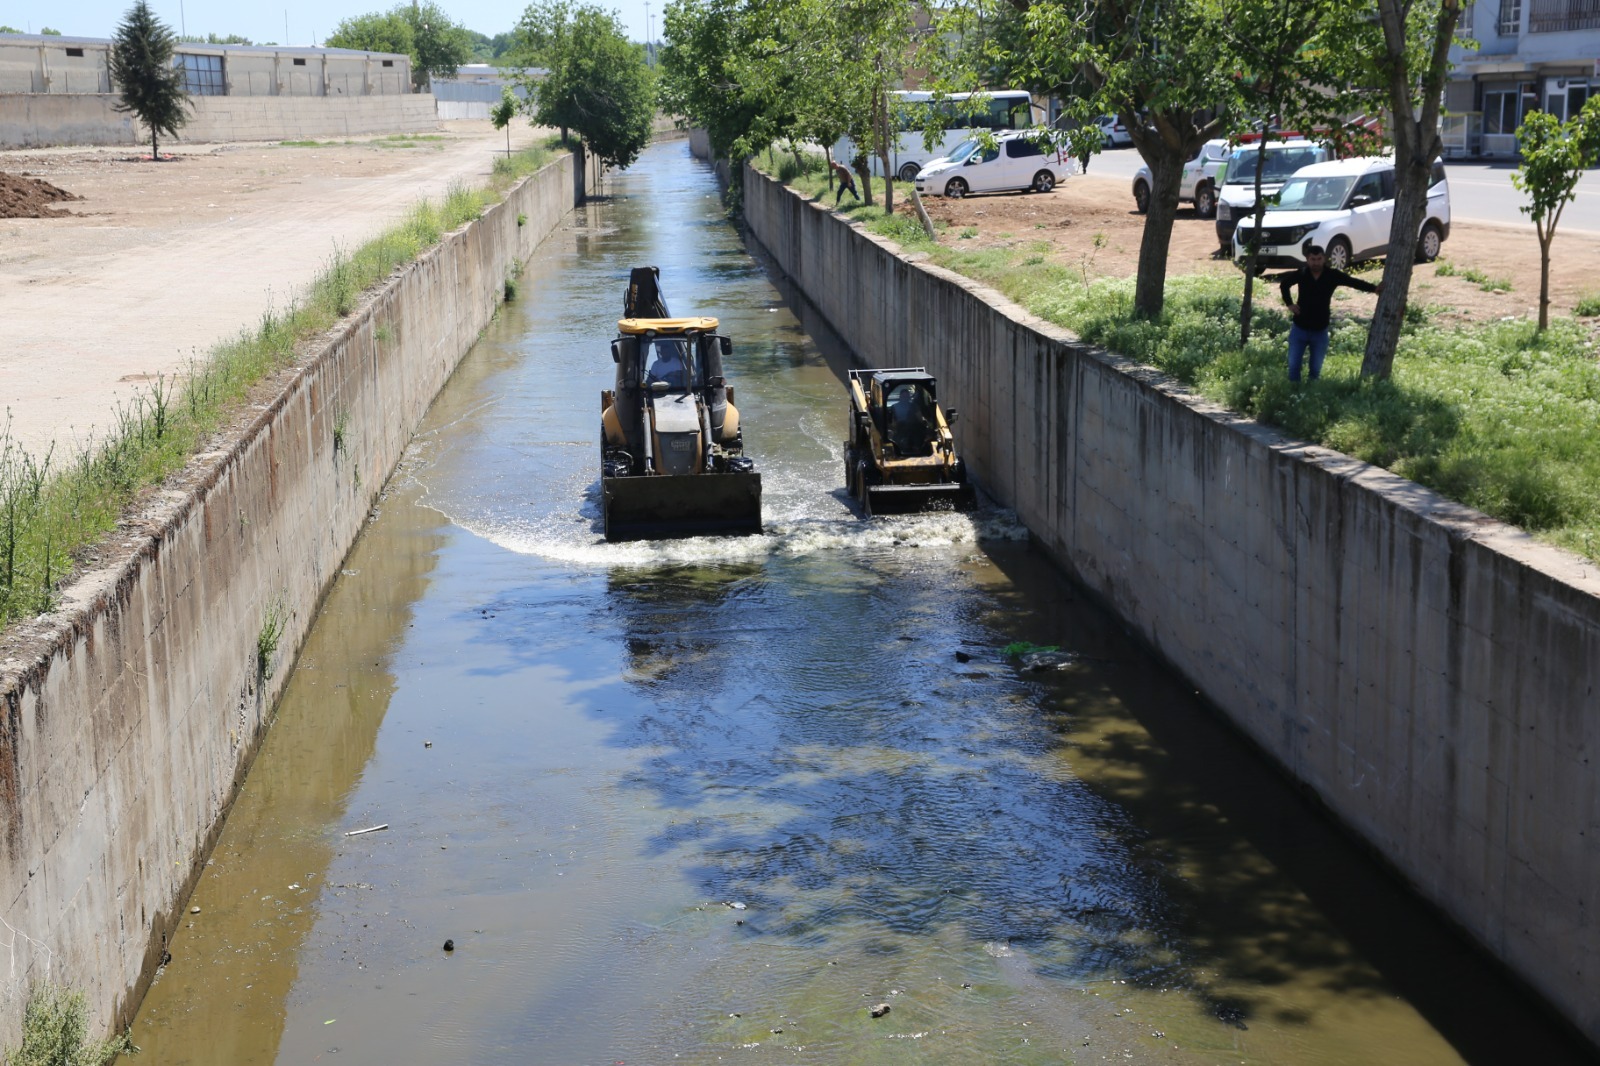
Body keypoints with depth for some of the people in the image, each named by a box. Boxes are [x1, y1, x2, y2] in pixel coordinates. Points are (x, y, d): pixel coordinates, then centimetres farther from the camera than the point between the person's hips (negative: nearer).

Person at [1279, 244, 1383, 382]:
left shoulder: (1333, 275, -9)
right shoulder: (1301, 274, -7)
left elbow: (1354, 282, -13)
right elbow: (1284, 284, 12)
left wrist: (1374, 288, -25)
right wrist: (1289, 303, 3)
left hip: (1320, 331, 0)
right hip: (1299, 329, 0)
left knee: (1316, 369, 8)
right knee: (1293, 366, 1)